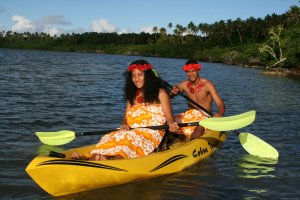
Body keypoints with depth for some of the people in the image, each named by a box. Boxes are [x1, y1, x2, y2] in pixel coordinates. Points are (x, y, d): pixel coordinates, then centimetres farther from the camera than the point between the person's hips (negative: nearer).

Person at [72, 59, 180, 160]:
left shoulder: (160, 93, 7)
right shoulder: (132, 95, 22)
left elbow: (169, 118, 2)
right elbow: (126, 118, 19)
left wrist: (171, 124, -21)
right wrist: (124, 125, -5)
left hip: (152, 136, -4)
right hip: (133, 133, 4)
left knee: (128, 139, -36)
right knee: (110, 138, -27)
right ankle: (91, 159, -51)